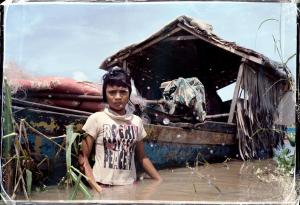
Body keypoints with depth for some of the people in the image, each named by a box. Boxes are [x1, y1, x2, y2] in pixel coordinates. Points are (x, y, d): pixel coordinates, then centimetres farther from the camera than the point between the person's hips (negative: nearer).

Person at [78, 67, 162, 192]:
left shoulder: (136, 121, 5)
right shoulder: (96, 119, -5)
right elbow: (83, 157, -4)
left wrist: (161, 182, 6)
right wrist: (95, 186, -15)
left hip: (129, 186, 3)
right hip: (103, 187, -3)